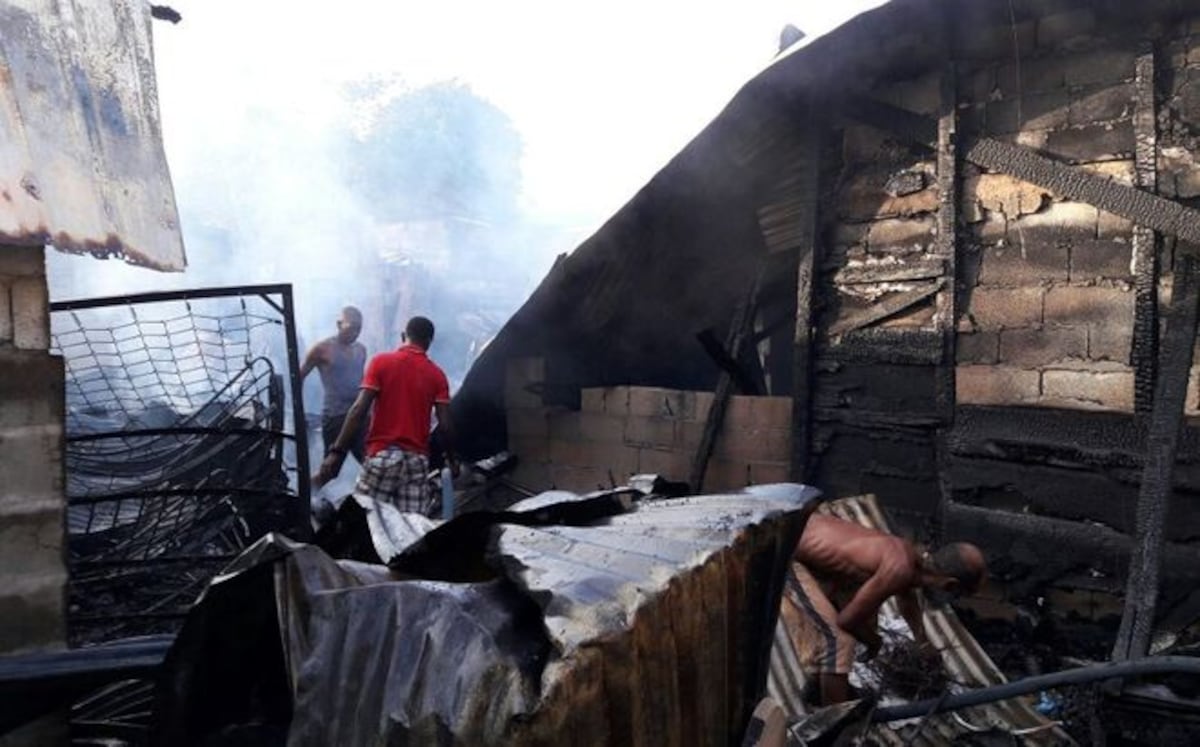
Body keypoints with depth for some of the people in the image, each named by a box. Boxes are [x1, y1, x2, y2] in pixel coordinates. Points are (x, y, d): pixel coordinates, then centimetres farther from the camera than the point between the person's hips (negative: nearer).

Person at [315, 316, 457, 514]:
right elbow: (445, 425, 1)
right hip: (417, 458, 2)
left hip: (383, 453, -2)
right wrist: (451, 459, 16)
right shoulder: (437, 374, 7)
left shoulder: (381, 362, 1)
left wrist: (337, 452, -8)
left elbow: (359, 409, -8)